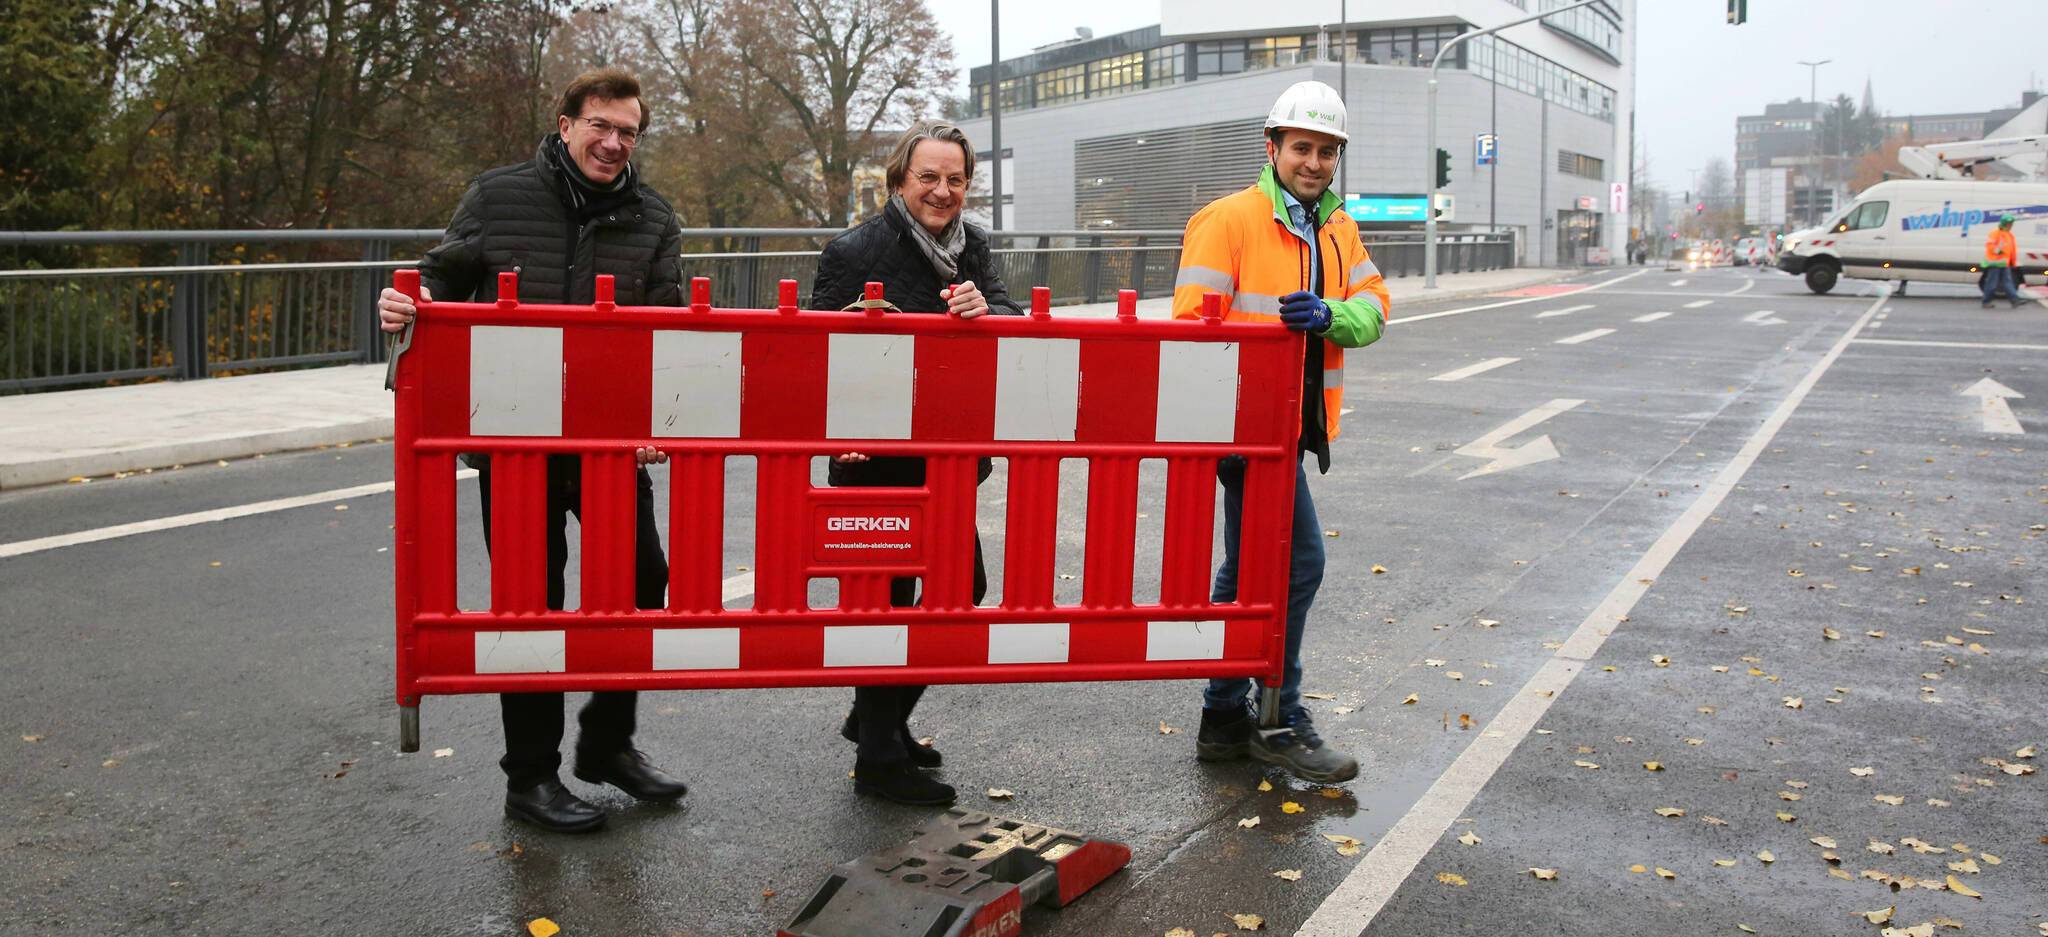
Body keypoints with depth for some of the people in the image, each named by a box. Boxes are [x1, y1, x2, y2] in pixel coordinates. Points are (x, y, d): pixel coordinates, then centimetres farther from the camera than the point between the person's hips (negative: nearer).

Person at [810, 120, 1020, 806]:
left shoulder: (971, 246, 8)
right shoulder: (855, 251, -11)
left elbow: (1014, 323, -1)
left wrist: (987, 310, -25)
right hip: (876, 460, -7)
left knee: (962, 584, 14)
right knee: (886, 596, 0)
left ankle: (879, 716, 33)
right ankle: (879, 758, 14)